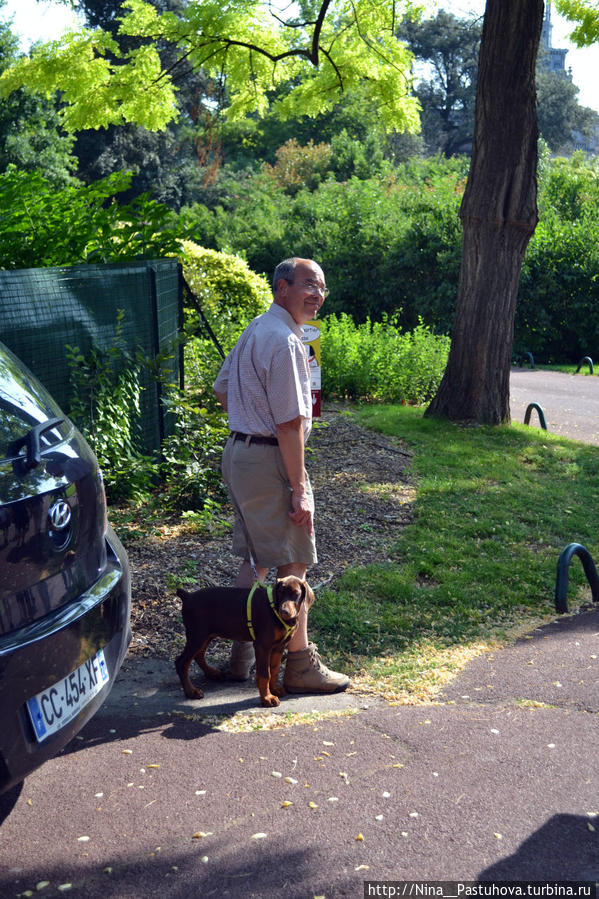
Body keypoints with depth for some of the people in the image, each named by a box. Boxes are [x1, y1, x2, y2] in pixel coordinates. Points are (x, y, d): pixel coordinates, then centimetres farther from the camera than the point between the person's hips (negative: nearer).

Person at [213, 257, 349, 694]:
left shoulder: (255, 329, 14)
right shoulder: (284, 340, -18)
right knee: (294, 562, -1)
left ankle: (243, 654, 26)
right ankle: (300, 665, 8)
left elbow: (222, 389, 22)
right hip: (269, 460, -10)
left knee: (255, 558, 17)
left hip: (239, 452, 10)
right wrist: (299, 489, -18)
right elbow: (289, 424, -21)